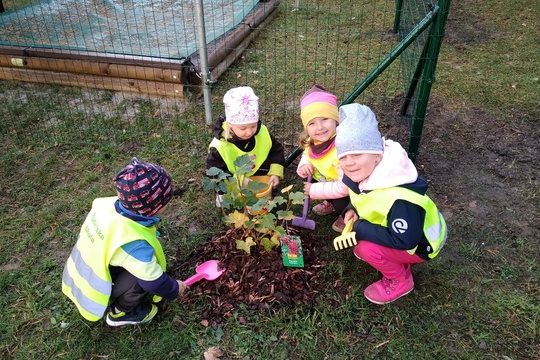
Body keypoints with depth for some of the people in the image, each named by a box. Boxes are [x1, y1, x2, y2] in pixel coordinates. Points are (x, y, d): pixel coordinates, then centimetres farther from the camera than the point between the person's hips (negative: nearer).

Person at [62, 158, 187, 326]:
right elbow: (154, 282, -24)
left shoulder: (110, 204, -18)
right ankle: (121, 313, 7)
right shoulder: (134, 244, -36)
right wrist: (175, 289, -5)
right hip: (94, 293, -7)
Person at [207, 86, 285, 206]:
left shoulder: (263, 134, -21)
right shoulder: (220, 146, -30)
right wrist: (240, 180, -36)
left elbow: (276, 150, -5)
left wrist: (276, 173, -18)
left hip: (257, 173, 3)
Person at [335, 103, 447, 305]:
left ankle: (400, 282, 3)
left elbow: (405, 240, -35)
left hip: (419, 244, -8)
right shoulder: (357, 174, -13)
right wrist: (352, 210, -14)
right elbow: (359, 197, 9)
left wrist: (360, 228, -30)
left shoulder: (398, 197, -40)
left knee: (367, 248, -24)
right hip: (395, 228, 8)